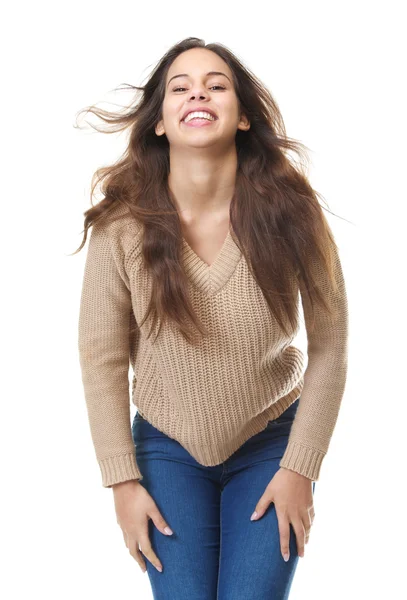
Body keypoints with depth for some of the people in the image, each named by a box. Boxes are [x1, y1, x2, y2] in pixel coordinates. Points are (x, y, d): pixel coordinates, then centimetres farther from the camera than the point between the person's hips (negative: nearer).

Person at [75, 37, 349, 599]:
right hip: (168, 448, 0)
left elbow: (328, 347, -10)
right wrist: (123, 480, -6)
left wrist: (300, 467, -9)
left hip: (271, 444, 0)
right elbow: (102, 357, -8)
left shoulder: (291, 213, -17)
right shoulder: (122, 226, -16)